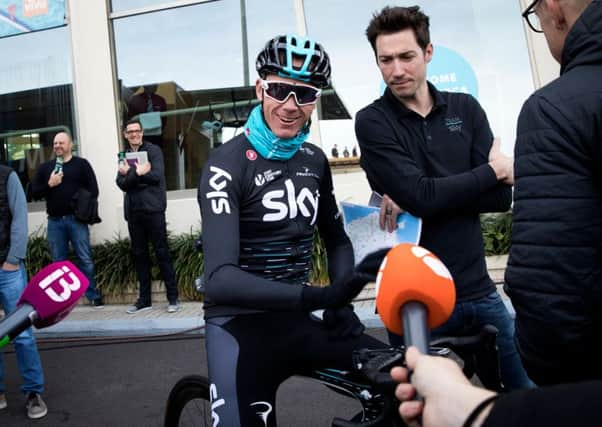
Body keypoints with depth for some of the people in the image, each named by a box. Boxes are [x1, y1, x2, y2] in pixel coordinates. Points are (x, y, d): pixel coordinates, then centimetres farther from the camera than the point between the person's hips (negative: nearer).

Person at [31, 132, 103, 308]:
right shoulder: (45, 167, 14)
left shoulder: (81, 164, 5)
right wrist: (49, 184, -7)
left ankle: (93, 296, 4)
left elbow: (93, 190, 0)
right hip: (54, 221, 3)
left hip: (76, 219, -3)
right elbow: (34, 192, 9)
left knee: (85, 259, -3)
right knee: (59, 261, 8)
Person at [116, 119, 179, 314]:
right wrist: (138, 173, -17)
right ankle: (144, 299, 17)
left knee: (162, 253, -3)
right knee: (139, 255, 9)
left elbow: (156, 176, -12)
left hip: (153, 209, -4)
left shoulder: (153, 150, 2)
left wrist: (131, 174, -12)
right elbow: (121, 183, 1)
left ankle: (173, 297, 2)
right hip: (133, 212, 5)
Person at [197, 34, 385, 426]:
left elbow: (337, 240, 16)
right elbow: (220, 279, -24)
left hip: (298, 321, 5)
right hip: (242, 325, -4)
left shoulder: (314, 160, 5)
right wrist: (318, 297, -37)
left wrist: (341, 302, -4)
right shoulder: (228, 164, -13)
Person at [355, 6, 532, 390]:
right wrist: (494, 170, -8)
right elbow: (420, 195, -20)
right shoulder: (372, 122, -6)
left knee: (530, 391, 17)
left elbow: (500, 198, -5)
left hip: (478, 290, 4)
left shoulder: (466, 109, 5)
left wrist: (417, 198, -16)